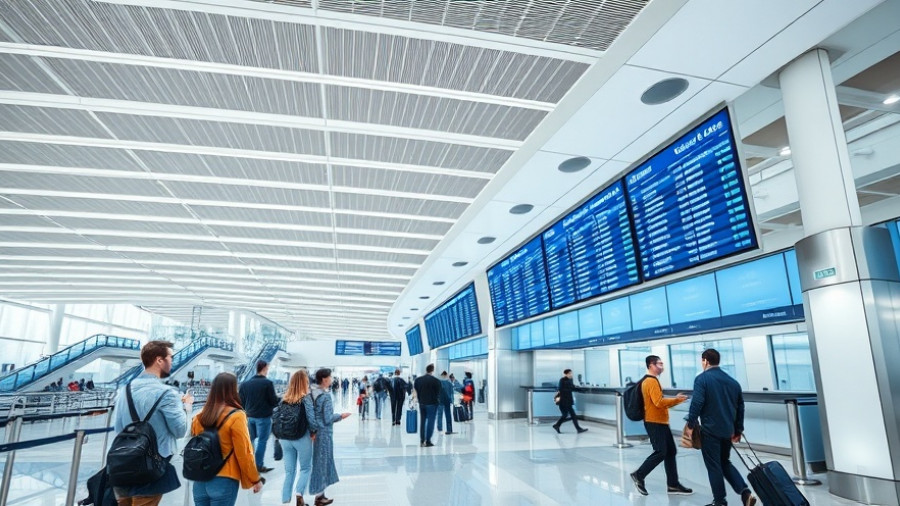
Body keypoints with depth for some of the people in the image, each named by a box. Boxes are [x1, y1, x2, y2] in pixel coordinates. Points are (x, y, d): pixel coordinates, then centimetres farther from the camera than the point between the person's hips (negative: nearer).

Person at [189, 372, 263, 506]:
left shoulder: (199, 416, 1)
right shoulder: (236, 416, -14)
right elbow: (244, 453, -12)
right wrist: (255, 479, -1)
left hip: (200, 481, 5)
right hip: (224, 482, -5)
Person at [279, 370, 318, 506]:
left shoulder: (284, 399, 3)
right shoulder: (306, 398, -11)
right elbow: (311, 419, -16)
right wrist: (313, 432, 2)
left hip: (285, 439, 4)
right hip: (302, 438, -4)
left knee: (289, 471, 14)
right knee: (306, 468, 15)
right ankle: (299, 493, -3)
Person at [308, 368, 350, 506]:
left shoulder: (311, 393, 4)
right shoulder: (326, 396, -19)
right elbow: (328, 419, -20)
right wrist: (340, 416, -5)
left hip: (314, 431, 8)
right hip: (324, 433, -8)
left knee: (318, 462, 16)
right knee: (322, 462, 4)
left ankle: (320, 494, 25)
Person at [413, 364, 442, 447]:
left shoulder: (418, 380, 2)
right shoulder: (436, 381, -12)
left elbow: (416, 392, 6)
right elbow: (438, 394, -6)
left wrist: (420, 399, 13)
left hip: (421, 403, 5)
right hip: (432, 404, -5)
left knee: (422, 421, 14)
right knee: (430, 422, 2)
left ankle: (422, 440, 16)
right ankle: (428, 441, 2)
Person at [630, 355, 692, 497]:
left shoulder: (652, 380, 17)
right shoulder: (651, 381, -17)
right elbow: (659, 402, -24)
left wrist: (675, 399, 9)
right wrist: (676, 400, -14)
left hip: (660, 422, 10)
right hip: (654, 423, -10)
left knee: (670, 451, 10)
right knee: (661, 452, -8)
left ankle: (673, 484, 15)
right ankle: (639, 475, 4)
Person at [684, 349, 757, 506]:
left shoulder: (702, 379, -10)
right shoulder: (732, 381, 10)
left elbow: (697, 403, -19)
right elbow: (740, 406, 14)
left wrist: (690, 425, -10)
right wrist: (738, 430, 22)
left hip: (710, 430, -6)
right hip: (728, 430, 6)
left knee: (714, 466, 5)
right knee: (725, 463, 21)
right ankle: (745, 491, 6)